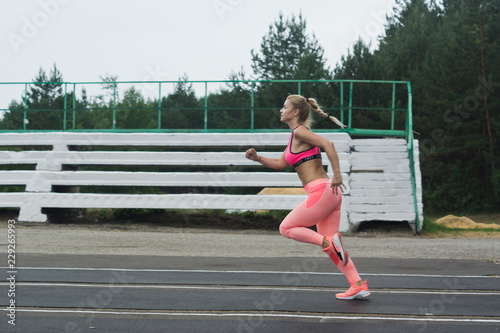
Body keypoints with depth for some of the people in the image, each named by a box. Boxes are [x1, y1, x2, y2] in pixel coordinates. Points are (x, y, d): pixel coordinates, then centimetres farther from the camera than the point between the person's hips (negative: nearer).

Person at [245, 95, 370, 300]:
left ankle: (327, 241, -10)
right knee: (331, 246, 10)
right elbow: (280, 164, 29)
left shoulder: (300, 132, -7)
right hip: (328, 193, 9)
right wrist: (258, 158, 17)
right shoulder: (295, 136, 22)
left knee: (286, 228, 2)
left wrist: (337, 175, -24)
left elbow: (328, 144, -21)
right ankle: (358, 285, 7)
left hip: (321, 191, -9)